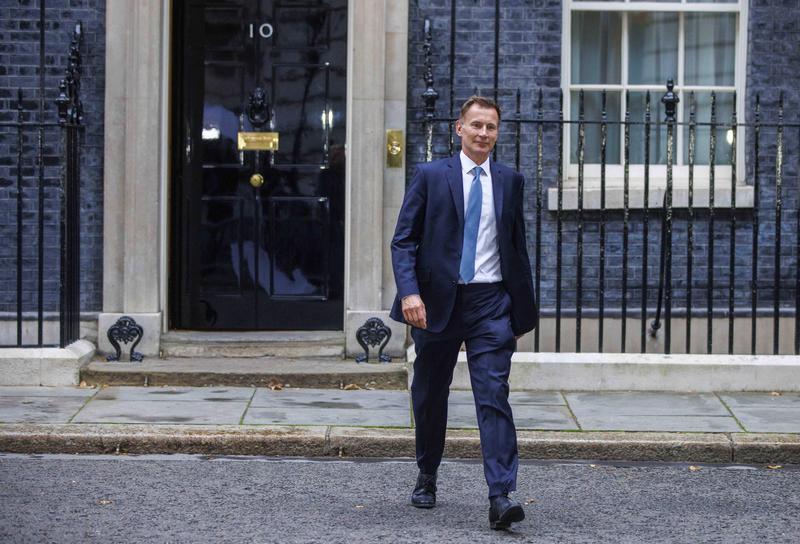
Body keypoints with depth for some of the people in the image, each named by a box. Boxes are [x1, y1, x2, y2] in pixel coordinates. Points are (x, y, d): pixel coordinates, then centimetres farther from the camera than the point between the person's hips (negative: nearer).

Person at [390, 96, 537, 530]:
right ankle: (426, 478, 33)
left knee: (494, 397, -11)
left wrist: (523, 311, 14)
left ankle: (501, 497, -17)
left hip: (491, 303, 0)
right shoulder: (430, 177, 2)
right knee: (430, 396, 12)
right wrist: (409, 293, -17)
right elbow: (403, 240, -2)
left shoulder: (510, 181, 9)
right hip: (437, 301, 0)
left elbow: (518, 247, 15)